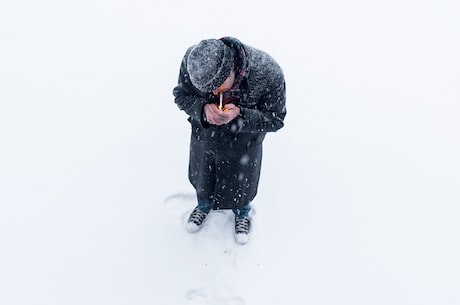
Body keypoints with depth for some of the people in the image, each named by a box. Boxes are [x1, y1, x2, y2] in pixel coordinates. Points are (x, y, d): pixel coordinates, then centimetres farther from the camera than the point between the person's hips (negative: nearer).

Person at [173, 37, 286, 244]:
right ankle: (204, 205, 64)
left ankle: (242, 213, 60)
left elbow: (275, 120, -22)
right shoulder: (192, 60, -29)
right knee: (202, 175, 28)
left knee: (241, 181, 23)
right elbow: (181, 95, -11)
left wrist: (239, 115, -40)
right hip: (204, 134, 3)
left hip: (243, 143, -2)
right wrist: (203, 108, -33)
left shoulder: (269, 74, -36)